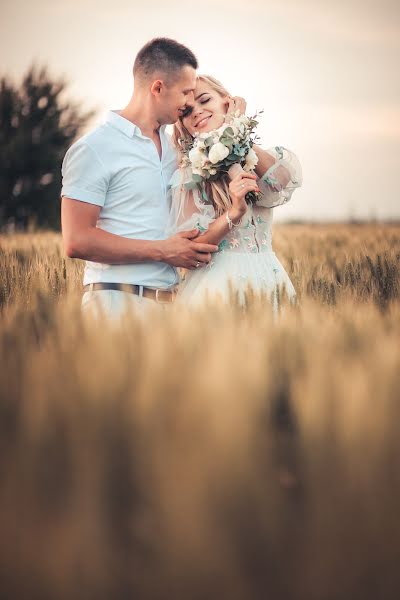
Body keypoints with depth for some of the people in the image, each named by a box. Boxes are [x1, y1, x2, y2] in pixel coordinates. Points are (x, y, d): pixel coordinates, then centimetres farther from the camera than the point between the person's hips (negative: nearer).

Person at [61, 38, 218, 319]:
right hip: (117, 300, -7)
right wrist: (163, 250, -14)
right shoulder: (94, 149, -8)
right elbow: (77, 241, -16)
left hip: (168, 298, 7)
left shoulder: (172, 145, 17)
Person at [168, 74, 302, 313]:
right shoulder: (188, 174, -1)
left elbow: (286, 182, -14)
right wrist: (233, 214, -22)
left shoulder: (263, 159, 10)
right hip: (217, 283, -3)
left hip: (269, 281, 3)